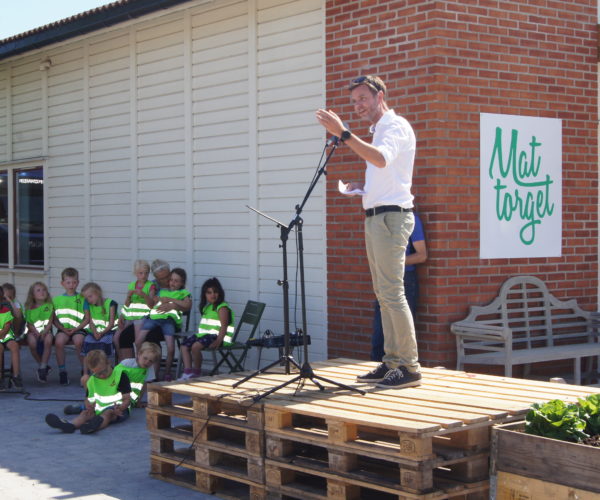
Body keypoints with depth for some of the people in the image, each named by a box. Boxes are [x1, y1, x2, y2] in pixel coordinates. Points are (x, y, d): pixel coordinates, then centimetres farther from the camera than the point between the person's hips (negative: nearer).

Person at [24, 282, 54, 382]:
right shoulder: (29, 308, 4)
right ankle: (42, 366, -9)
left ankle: (42, 368, -24)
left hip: (46, 331, 0)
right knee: (32, 342, -33)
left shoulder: (49, 306, 5)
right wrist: (36, 332, -18)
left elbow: (50, 322, -1)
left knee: (48, 339, -35)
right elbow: (29, 324, 0)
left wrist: (44, 332, -19)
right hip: (33, 331, 0)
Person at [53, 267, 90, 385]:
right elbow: (54, 319, 10)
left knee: (78, 341, -33)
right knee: (59, 341, -31)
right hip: (63, 328, 2)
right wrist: (63, 329, -7)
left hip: (78, 328, -2)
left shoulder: (81, 299, 8)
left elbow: (87, 318, 3)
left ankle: (84, 370, -15)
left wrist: (76, 329, -10)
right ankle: (62, 371, -16)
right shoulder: (57, 299, 13)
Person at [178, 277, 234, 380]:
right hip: (206, 335, 10)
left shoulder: (222, 308, -9)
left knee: (195, 346, -29)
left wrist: (218, 341, -28)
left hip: (217, 336, -10)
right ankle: (187, 372, -8)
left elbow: (224, 326, -18)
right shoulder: (207, 307, 20)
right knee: (184, 345, 0)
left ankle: (196, 373, -12)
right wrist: (198, 335, 8)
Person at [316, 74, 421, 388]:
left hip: (390, 217, -10)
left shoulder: (396, 127, -8)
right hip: (375, 218, 10)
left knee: (392, 293, -13)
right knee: (384, 295, 10)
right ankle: (391, 363, 14)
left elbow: (381, 159, -30)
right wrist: (361, 187, 13)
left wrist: (343, 133, -33)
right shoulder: (378, 131, 22)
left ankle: (409, 366, -11)